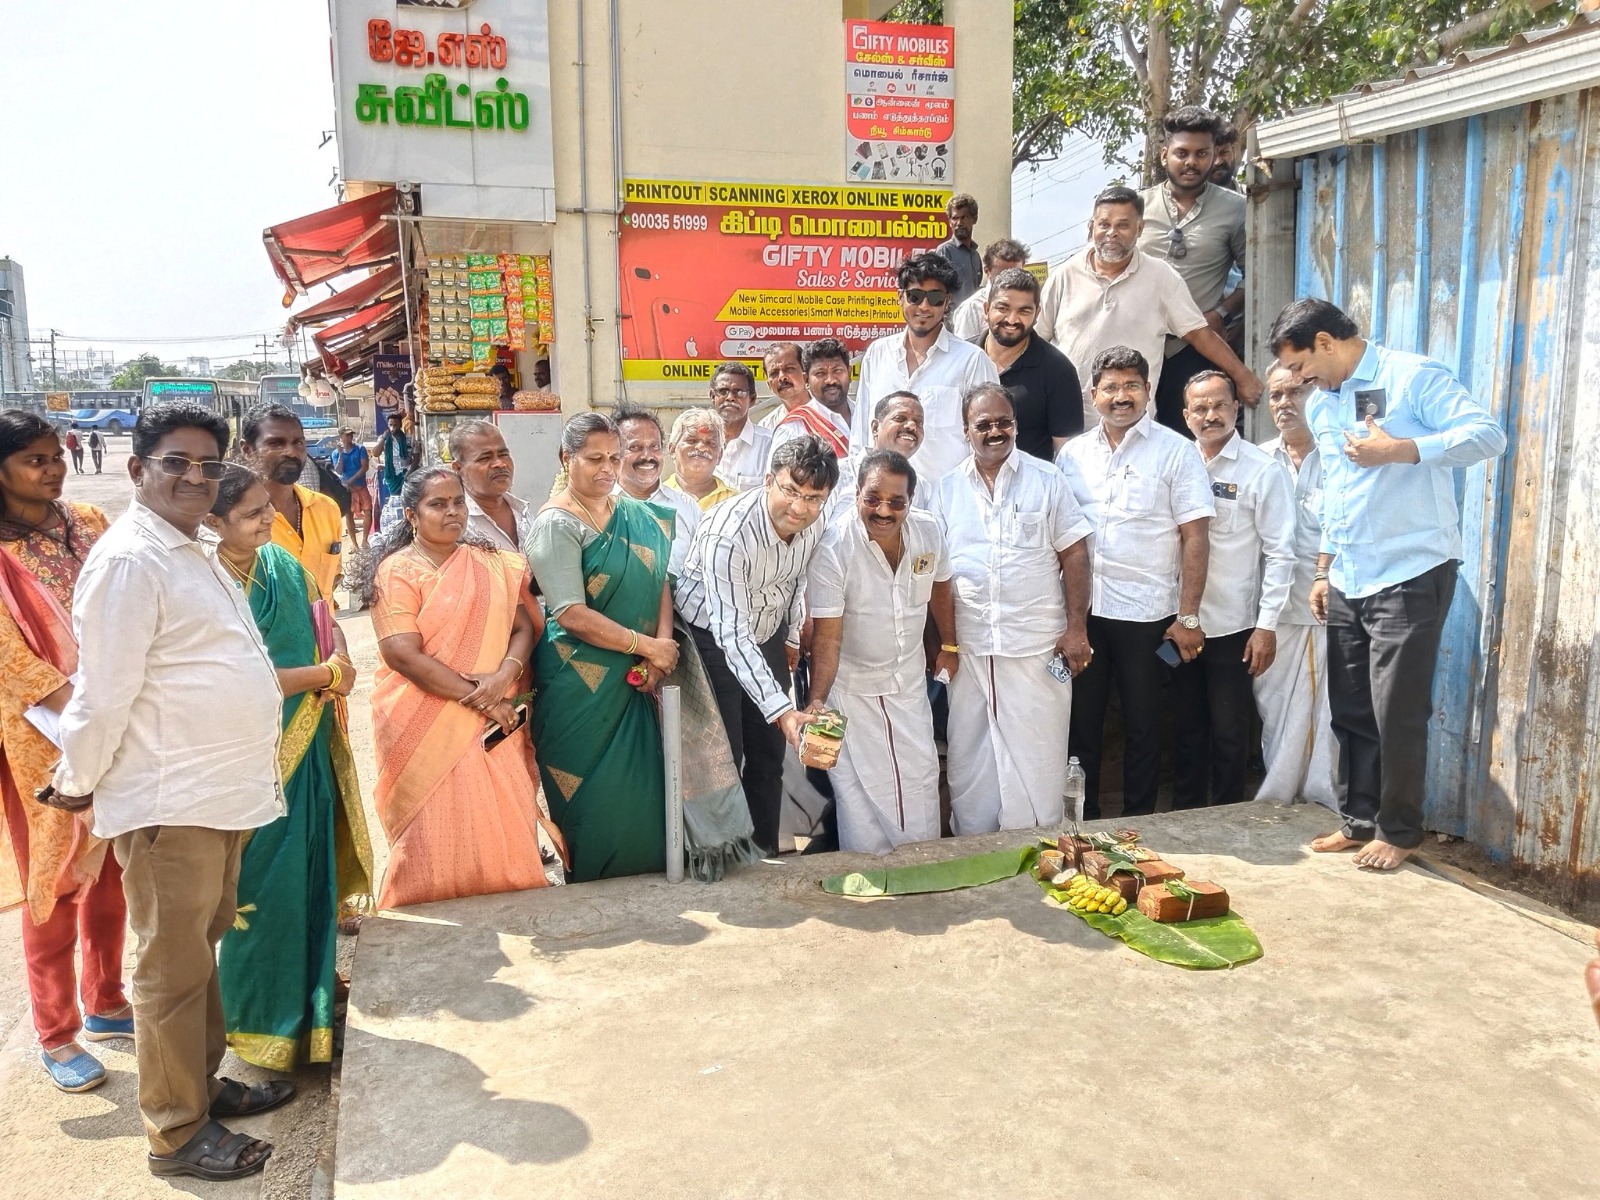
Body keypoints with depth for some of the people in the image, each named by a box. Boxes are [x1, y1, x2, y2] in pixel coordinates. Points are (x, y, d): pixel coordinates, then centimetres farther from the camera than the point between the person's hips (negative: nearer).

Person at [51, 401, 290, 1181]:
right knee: (175, 967, 4)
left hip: (219, 791, 9)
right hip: (168, 803, -9)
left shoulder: (190, 552, 14)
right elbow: (103, 692, -16)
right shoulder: (131, 560, -17)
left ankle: (202, 1082, 37)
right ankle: (177, 1133, 18)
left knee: (202, 949, 21)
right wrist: (76, 783, -6)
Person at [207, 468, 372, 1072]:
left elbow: (327, 625, 12)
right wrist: (326, 674, -12)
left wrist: (339, 662, -11)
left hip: (308, 744, 7)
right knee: (264, 880, 3)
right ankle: (262, 1015, 21)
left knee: (311, 868, 15)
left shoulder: (281, 563, 5)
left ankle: (307, 991, 34)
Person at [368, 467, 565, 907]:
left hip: (494, 721, 4)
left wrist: (505, 675, -16)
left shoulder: (491, 563, 10)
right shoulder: (398, 571, -6)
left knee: (505, 826, 5)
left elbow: (525, 626, 5)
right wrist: (479, 699, -15)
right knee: (440, 836, 0)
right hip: (426, 724, -4)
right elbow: (402, 654, -15)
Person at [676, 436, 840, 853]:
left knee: (769, 756, 12)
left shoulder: (814, 525, -13)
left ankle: (765, 856, 26)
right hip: (712, 641, -6)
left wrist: (791, 637, 20)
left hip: (768, 636, 7)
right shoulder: (728, 533, -36)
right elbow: (731, 634, -38)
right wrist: (782, 710, -43)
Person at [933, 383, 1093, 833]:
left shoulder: (1046, 481, 2)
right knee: (969, 757, 10)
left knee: (1037, 757, 2)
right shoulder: (948, 488, 8)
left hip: (1036, 646, -2)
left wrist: (1076, 628, -6)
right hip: (968, 648, 3)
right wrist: (940, 641, 4)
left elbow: (1074, 555, 0)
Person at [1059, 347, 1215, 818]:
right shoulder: (1072, 454, 8)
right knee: (1082, 722, 10)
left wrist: (1188, 617, -11)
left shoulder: (1176, 452, -2)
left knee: (1143, 727, 7)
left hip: (1146, 614, -3)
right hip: (1082, 611, 3)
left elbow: (1195, 537, -6)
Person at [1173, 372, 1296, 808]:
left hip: (1233, 627, -4)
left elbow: (1279, 553, -7)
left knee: (1228, 734, 6)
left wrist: (1267, 625, -11)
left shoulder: (1262, 471, -7)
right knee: (1187, 728, 15)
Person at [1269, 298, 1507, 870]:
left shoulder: (1414, 378, -7)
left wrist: (1398, 450, -25)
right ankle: (1359, 820, 23)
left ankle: (1399, 831, 12)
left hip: (1410, 574, -7)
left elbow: (1488, 434, -18)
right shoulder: (1320, 405, 15)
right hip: (1347, 581, 7)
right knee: (1351, 710, 10)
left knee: (1396, 711, -3)